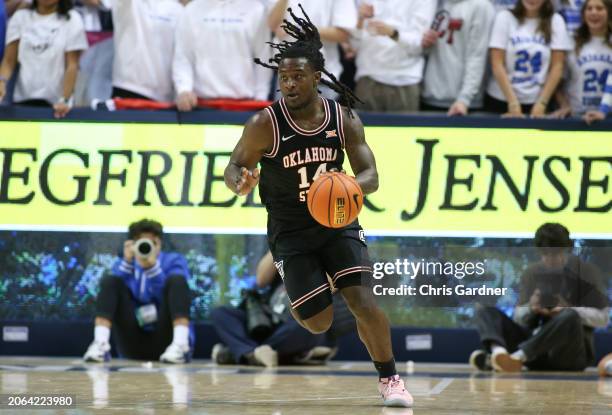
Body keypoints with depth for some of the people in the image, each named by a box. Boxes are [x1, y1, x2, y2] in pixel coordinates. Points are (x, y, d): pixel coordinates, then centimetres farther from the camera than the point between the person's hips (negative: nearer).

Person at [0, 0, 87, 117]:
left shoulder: (71, 19, 2)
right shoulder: (20, 17, 9)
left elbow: (72, 65, -3)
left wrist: (64, 100, -16)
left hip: (55, 103, -2)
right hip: (22, 100, 2)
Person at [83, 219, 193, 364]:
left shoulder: (173, 261, 7)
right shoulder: (123, 264, 13)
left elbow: (170, 297, -12)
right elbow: (115, 292, -7)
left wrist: (153, 266, -24)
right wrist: (127, 262, -18)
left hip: (164, 339, -1)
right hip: (133, 344, 2)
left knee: (176, 280, -21)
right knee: (110, 281, -14)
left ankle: (180, 346, -40)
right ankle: (100, 345, -33)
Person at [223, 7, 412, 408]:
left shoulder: (345, 120, -9)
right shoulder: (265, 124, -17)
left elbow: (371, 176, -7)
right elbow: (234, 167, -7)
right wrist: (241, 183, -32)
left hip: (338, 223, 1)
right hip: (290, 232, -1)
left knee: (364, 302, -14)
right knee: (319, 323, -4)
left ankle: (390, 379, 5)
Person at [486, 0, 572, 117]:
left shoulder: (555, 21, 1)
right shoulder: (505, 17, -2)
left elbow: (557, 66, -1)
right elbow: (497, 64, -6)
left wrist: (541, 105, -9)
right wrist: (513, 104, -14)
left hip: (536, 102, 0)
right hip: (501, 100, 0)